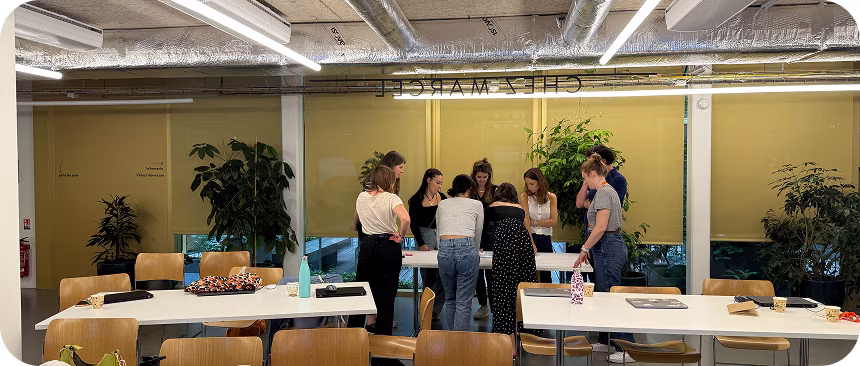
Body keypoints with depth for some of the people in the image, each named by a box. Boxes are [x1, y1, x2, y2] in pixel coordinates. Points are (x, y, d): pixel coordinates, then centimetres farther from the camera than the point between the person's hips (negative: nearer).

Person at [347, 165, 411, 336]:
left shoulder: (361, 197, 3)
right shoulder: (391, 198, -12)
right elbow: (405, 218, -29)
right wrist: (400, 236, -14)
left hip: (367, 245, 4)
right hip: (388, 247, -4)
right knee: (386, 295, 7)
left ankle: (353, 329, 21)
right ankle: (383, 332, 14)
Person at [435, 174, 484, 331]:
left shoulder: (442, 204, 20)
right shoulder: (476, 205, 14)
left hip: (444, 251, 3)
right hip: (467, 250, -3)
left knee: (450, 300, 21)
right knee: (464, 303, 3)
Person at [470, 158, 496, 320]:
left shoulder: (495, 190, 0)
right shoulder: (469, 191, 3)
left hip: (490, 235, -2)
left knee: (491, 271, -4)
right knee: (477, 271, 7)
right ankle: (483, 306, 19)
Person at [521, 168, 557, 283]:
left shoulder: (551, 197, 4)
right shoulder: (524, 196, -1)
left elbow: (553, 221, -3)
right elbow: (525, 221, -10)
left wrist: (533, 222, -8)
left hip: (545, 239, 2)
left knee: (545, 274, 4)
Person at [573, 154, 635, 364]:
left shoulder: (603, 192, -15)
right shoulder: (607, 190, 17)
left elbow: (601, 227, -22)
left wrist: (585, 248, -13)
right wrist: (589, 248, 22)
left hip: (608, 248, -10)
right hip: (609, 246, 10)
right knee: (603, 294, 16)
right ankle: (604, 342, 26)